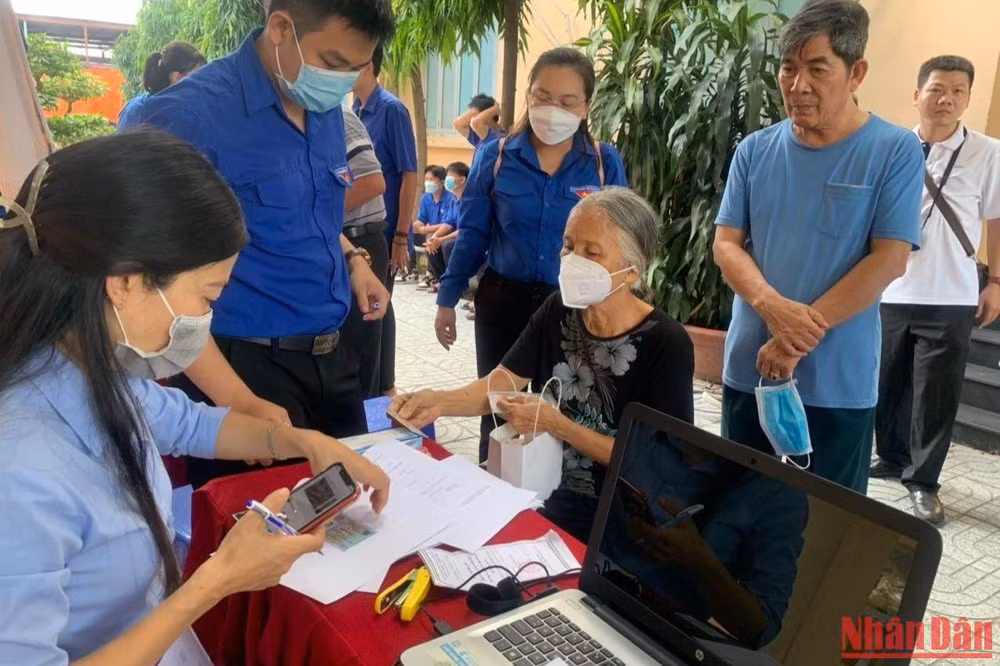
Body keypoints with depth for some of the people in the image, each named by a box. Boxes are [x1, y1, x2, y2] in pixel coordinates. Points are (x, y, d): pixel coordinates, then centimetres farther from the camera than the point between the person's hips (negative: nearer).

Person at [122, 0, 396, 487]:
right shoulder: (192, 114, -17)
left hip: (329, 356, 7)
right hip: (242, 364, -7)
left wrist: (352, 258, 5)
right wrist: (238, 401, -23)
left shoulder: (328, 111, 6)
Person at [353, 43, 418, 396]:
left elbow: (409, 176, -15)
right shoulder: (352, 111, 8)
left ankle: (384, 385, 18)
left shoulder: (391, 109, -12)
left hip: (382, 231, -7)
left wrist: (401, 237, -18)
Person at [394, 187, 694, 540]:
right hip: (540, 484, 5)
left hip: (616, 512, -5)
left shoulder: (667, 345, -18)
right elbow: (500, 383, -6)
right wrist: (439, 401, -26)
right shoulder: (558, 311, -2)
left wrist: (554, 424, -23)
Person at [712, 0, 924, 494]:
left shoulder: (895, 151, -5)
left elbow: (889, 260, -11)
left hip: (838, 384, -3)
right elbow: (726, 244, 0)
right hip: (748, 372, 3)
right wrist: (772, 306, -19)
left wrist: (801, 336, -17)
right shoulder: (755, 151, 4)